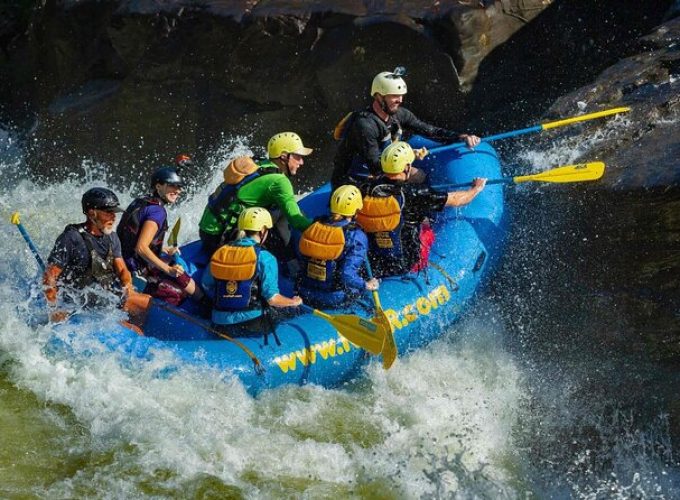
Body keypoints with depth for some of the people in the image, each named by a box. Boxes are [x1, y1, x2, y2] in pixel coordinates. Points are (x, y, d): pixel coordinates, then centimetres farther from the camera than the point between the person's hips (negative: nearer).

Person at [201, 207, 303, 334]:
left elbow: (206, 285, 15)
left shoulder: (220, 252, 6)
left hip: (220, 323, 5)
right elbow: (272, 298, -10)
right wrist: (294, 302, 11)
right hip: (252, 322, -5)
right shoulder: (265, 258, -9)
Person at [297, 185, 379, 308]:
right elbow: (347, 276, -25)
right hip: (335, 299, -4)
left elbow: (302, 261, 8)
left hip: (306, 295, 4)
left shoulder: (314, 227, -3)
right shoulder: (357, 236, -19)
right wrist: (367, 285, -7)